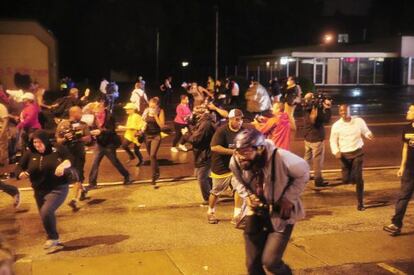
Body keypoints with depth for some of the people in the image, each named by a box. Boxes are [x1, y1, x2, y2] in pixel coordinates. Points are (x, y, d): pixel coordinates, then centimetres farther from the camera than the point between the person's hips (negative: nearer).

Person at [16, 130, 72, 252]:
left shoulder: (57, 150, -9)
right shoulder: (30, 153, -1)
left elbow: (70, 159, -7)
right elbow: (19, 167, 2)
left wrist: (63, 165, -29)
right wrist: (21, 174, -21)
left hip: (58, 189, -5)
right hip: (39, 191, 5)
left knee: (46, 212, -24)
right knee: (45, 216, 14)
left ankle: (53, 238, -1)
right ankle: (54, 242, 36)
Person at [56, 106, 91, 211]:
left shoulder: (83, 125, 2)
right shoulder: (62, 124, 0)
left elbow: (89, 138, -4)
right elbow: (58, 140, -1)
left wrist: (79, 138, -20)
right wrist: (65, 139, -20)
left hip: (79, 153, -1)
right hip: (66, 153, 1)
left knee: (77, 176, -3)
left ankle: (75, 200, 2)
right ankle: (82, 190, 23)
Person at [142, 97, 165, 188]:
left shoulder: (160, 111, -11)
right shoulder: (147, 110, -3)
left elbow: (162, 125, -17)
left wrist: (155, 115, -21)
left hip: (156, 136, -4)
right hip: (147, 136, 4)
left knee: (152, 155, -19)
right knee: (151, 156, 16)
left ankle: (153, 179, -15)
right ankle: (157, 173, 40)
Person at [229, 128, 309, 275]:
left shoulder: (281, 158, -30)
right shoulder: (236, 161, -17)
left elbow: (303, 173, -10)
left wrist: (289, 198, -16)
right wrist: (247, 195, -11)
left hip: (281, 214, -4)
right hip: (256, 212, 4)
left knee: (270, 261, -10)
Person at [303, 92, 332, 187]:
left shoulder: (307, 109, 0)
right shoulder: (316, 110, -24)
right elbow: (326, 119, -19)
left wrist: (323, 102, -1)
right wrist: (327, 108, -13)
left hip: (308, 138, 8)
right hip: (317, 139, -8)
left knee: (307, 158, 21)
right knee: (318, 160, 1)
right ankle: (318, 180, 7)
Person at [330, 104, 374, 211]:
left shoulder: (359, 121, -5)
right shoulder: (336, 125, -5)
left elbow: (366, 131, 8)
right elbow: (333, 140, 3)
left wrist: (369, 135, -16)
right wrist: (336, 152, -13)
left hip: (358, 152, -1)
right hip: (344, 154, 1)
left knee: (358, 178, -6)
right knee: (346, 180, 1)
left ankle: (360, 203, 6)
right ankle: (350, 174, 40)